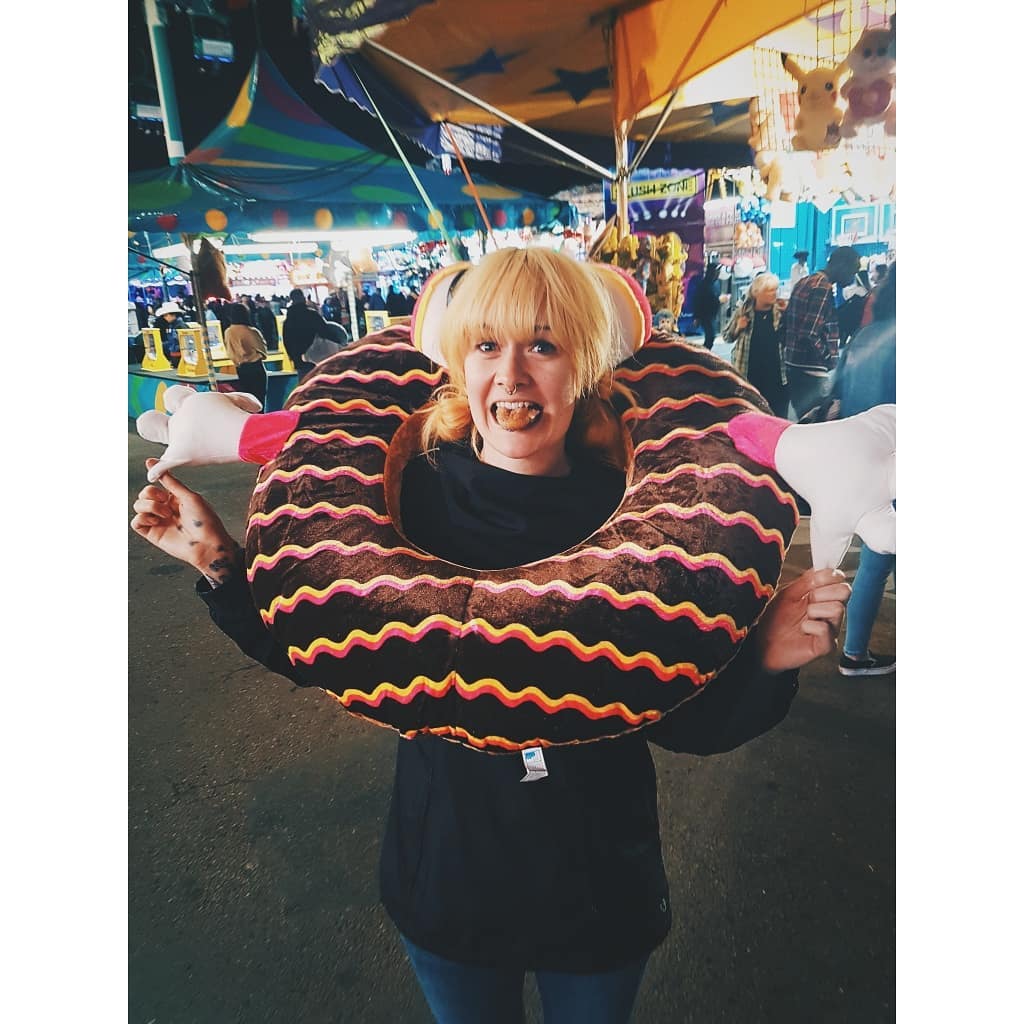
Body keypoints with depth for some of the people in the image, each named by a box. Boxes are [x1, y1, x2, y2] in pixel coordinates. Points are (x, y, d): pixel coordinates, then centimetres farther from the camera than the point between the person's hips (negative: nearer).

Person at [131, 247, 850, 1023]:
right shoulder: (411, 494, -16)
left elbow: (683, 720, -12)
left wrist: (762, 663, -30)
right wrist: (219, 561, -16)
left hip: (599, 890, 0)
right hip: (445, 876, 1)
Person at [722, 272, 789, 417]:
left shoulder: (781, 311, 1)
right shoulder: (743, 310, -2)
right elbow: (726, 336, 8)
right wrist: (738, 328, -11)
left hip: (777, 375, 1)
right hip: (749, 374, -1)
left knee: (778, 417, 5)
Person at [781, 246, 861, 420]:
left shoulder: (804, 282, 15)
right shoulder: (823, 288, -14)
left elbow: (786, 323, 18)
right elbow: (811, 334, -22)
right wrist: (832, 360, -12)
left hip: (793, 365, 10)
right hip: (812, 372, -10)